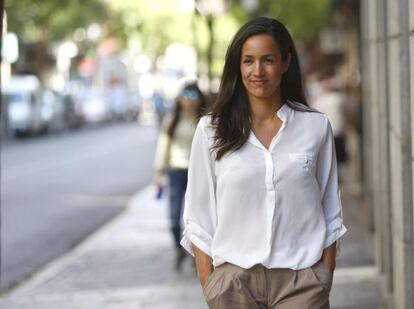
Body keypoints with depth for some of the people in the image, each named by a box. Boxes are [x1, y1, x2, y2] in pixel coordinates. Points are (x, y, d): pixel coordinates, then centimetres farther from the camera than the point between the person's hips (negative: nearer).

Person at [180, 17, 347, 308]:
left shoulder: (316, 126, 3)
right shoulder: (211, 130, 2)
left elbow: (331, 212, 8)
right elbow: (199, 219, 3)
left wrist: (326, 282, 4)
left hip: (302, 281, 0)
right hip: (234, 279, 0)